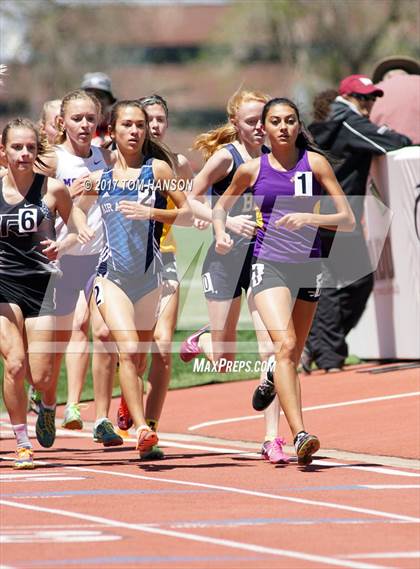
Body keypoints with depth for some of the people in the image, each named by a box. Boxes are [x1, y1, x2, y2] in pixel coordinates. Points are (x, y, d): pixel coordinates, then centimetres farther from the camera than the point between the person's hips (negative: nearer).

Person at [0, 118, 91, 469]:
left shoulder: (53, 190, -2)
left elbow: (82, 232, 10)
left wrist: (62, 246, -10)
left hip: (41, 284, 0)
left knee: (41, 375, -3)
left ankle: (48, 408, 35)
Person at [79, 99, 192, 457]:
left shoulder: (157, 168, 2)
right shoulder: (99, 178, 7)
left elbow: (188, 213, -2)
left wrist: (151, 213, -17)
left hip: (149, 274, 1)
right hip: (112, 275, -1)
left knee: (140, 359, 12)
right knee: (128, 349, -20)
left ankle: (129, 410, 42)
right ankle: (142, 430, -26)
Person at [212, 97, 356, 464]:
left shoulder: (315, 163, 0)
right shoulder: (252, 170, 2)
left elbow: (348, 220, -3)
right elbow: (221, 206, 20)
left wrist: (308, 218, -18)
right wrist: (221, 234, -1)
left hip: (308, 265, 2)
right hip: (269, 265, -2)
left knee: (293, 356, 10)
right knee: (285, 345, -22)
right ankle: (300, 436, -33)